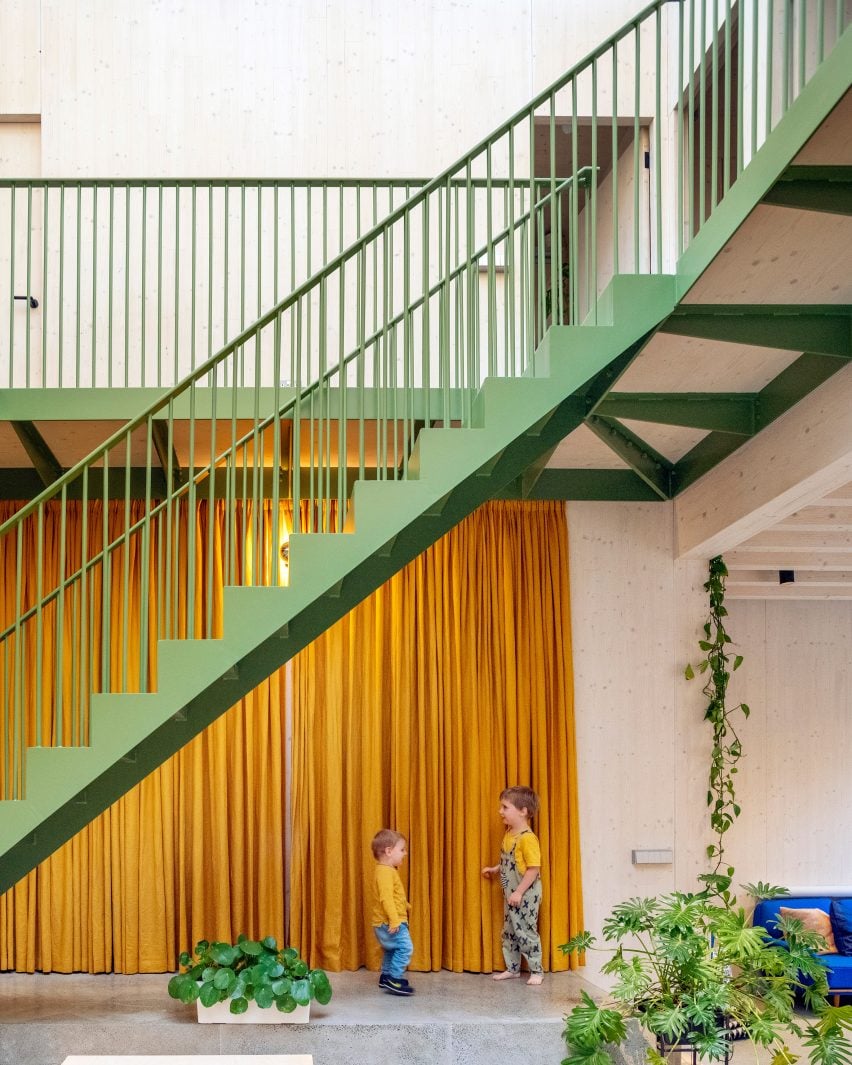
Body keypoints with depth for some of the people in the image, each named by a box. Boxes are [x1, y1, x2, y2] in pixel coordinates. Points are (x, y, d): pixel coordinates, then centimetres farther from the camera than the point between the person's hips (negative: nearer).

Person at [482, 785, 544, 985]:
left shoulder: (528, 838, -21)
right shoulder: (509, 834, 7)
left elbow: (534, 869, -23)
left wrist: (519, 892, -23)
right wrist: (494, 869, 13)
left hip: (526, 895, -9)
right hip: (510, 894, 9)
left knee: (525, 932, -2)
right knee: (509, 932, 15)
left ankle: (536, 971, 11)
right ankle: (512, 968, 26)